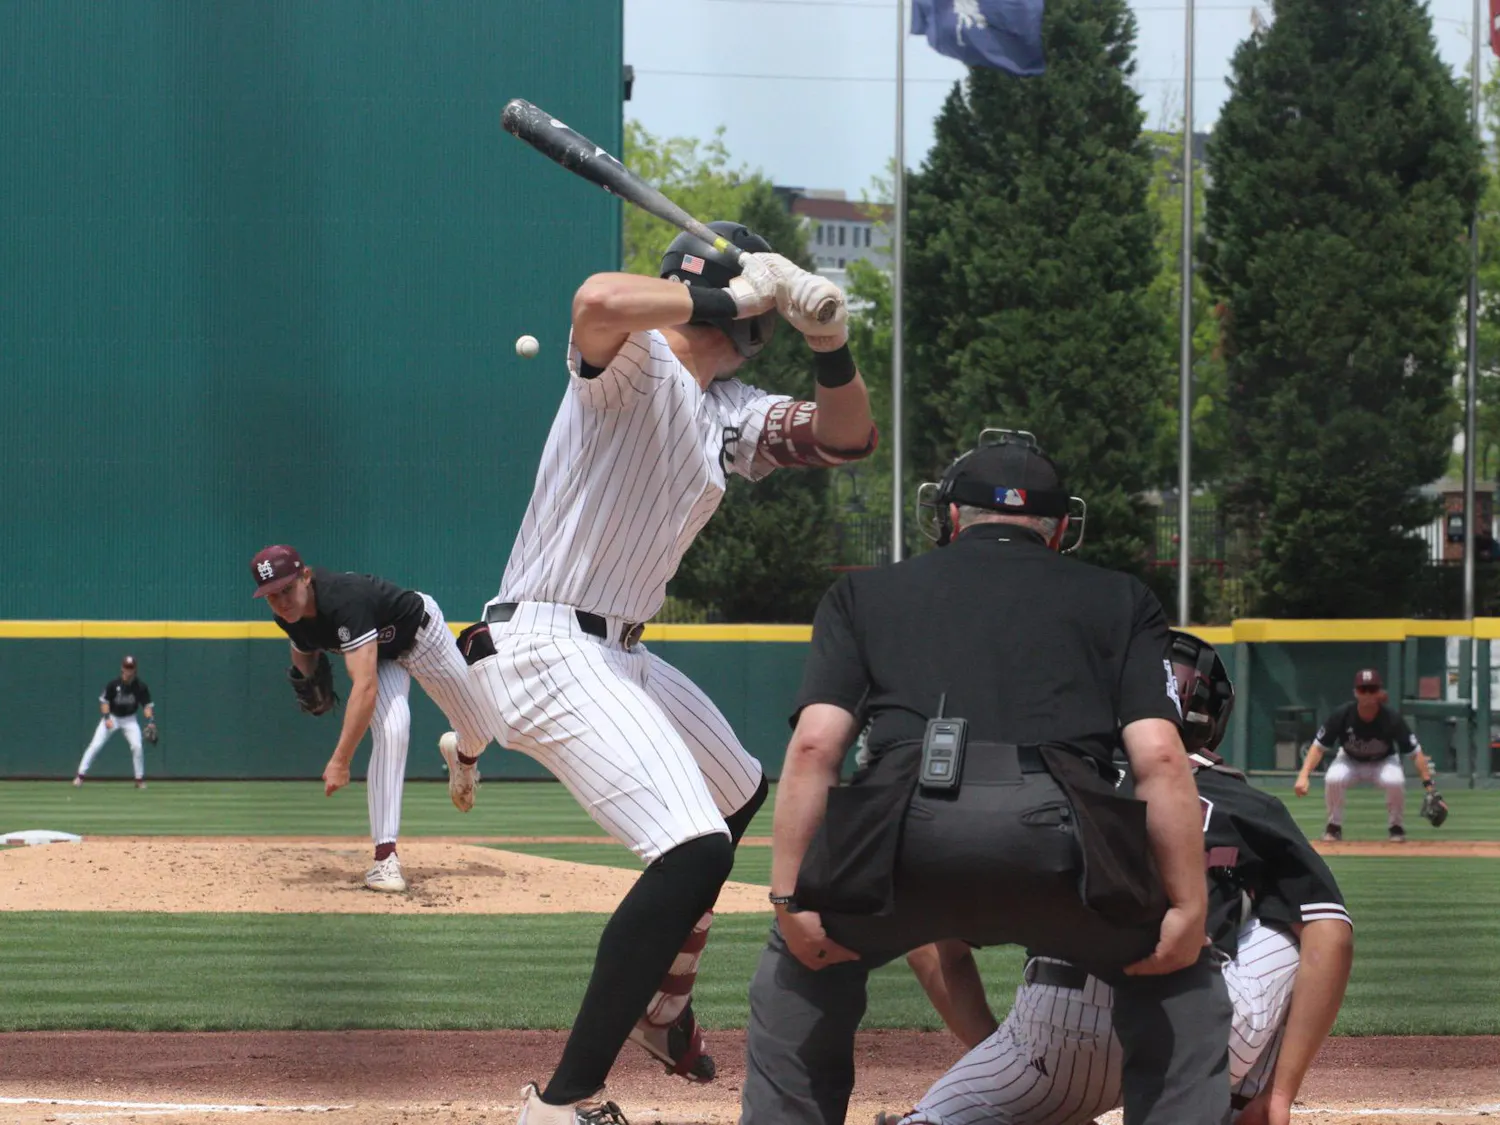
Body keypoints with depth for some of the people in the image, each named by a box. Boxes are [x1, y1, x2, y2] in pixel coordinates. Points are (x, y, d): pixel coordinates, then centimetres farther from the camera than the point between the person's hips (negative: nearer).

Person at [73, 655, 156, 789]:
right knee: (95, 746, -11)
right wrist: (107, 718, -24)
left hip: (129, 719, 1)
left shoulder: (140, 686, -13)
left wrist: (150, 721, -27)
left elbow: (147, 705, -11)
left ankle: (140, 779, 0)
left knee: (137, 747, -15)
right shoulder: (114, 684, -17)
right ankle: (80, 775, -5)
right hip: (112, 717, -1)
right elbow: (104, 701, -11)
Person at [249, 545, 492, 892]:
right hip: (379, 656, 4)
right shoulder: (288, 615, -23)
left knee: (479, 734, 7)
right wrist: (308, 677, -20)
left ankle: (460, 755, 48)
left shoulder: (344, 599, -46)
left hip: (423, 636, -4)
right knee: (391, 732, -24)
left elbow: (366, 687, -54)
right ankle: (385, 857, -27)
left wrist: (340, 761, -58)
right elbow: (304, 648, 4)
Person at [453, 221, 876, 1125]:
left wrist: (832, 346, -10)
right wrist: (729, 300, -26)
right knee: (695, 849, -23)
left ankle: (660, 1007, 49)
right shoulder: (633, 357, -13)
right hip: (547, 646, -11)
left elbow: (846, 438, 8)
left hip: (619, 656, 11)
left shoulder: (732, 413, 14)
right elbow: (601, 300, -37)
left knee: (739, 794, 32)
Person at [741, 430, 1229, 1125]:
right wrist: (1189, 907, 11)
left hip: (903, 831, 1)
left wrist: (787, 894, 11)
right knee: (1182, 986, 26)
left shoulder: (865, 596, 29)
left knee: (800, 968, 32)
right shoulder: (1118, 601, 27)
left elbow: (814, 745, 13)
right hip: (1055, 829, -1)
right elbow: (1160, 756, 11)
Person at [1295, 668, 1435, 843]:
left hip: (1384, 762, -1)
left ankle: (1397, 828, -7)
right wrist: (1303, 776, -38)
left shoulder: (1392, 719, -28)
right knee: (1333, 779, -33)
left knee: (1395, 781, -35)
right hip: (1349, 761, 1)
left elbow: (1415, 752, -23)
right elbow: (1318, 747, -22)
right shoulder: (1342, 716, -27)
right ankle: (1334, 827, -7)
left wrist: (1428, 784, -35)